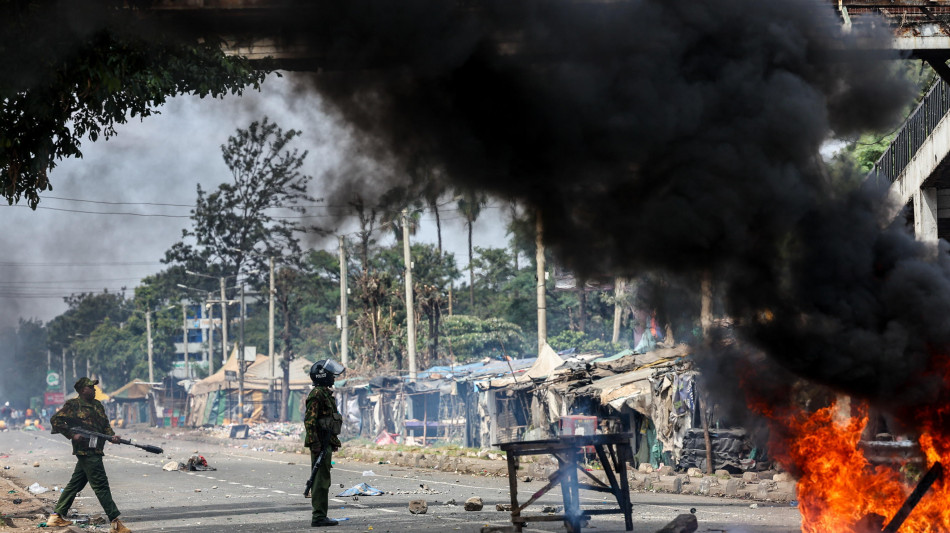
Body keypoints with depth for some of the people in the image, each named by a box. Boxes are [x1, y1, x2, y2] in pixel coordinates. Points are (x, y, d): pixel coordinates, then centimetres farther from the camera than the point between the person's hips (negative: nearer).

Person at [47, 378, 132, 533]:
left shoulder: (98, 405, 16)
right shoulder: (73, 405, -6)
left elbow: (105, 425, 18)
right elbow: (55, 420, -6)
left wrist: (112, 435, -2)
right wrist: (72, 435, -15)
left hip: (95, 451, 8)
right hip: (86, 450, -8)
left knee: (75, 484, 14)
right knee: (101, 486, -9)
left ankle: (57, 516, 22)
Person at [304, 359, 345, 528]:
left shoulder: (327, 394, 18)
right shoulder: (317, 394, -14)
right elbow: (309, 421, -20)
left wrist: (334, 441, 24)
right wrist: (314, 443, -24)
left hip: (326, 443, 10)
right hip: (319, 444, -10)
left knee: (324, 480, 12)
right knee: (320, 480, -9)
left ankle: (321, 515, 16)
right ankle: (318, 517, -8)